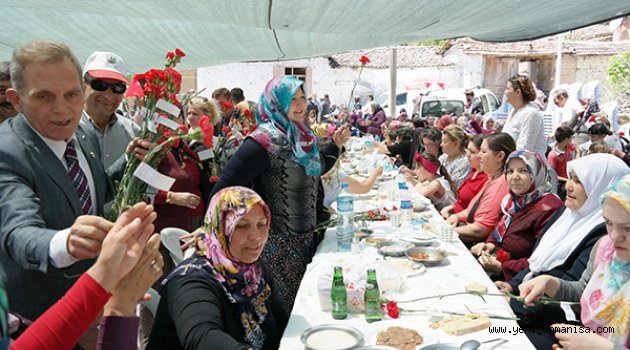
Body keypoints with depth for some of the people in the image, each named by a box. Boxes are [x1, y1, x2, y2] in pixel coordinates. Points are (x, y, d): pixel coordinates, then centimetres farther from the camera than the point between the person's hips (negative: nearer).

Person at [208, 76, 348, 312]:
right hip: (277, 243, -8)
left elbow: (316, 169, 25)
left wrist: (336, 144, 13)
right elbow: (224, 186, -22)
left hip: (305, 237, 8)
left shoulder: (301, 135, 7)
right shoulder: (265, 141, -19)